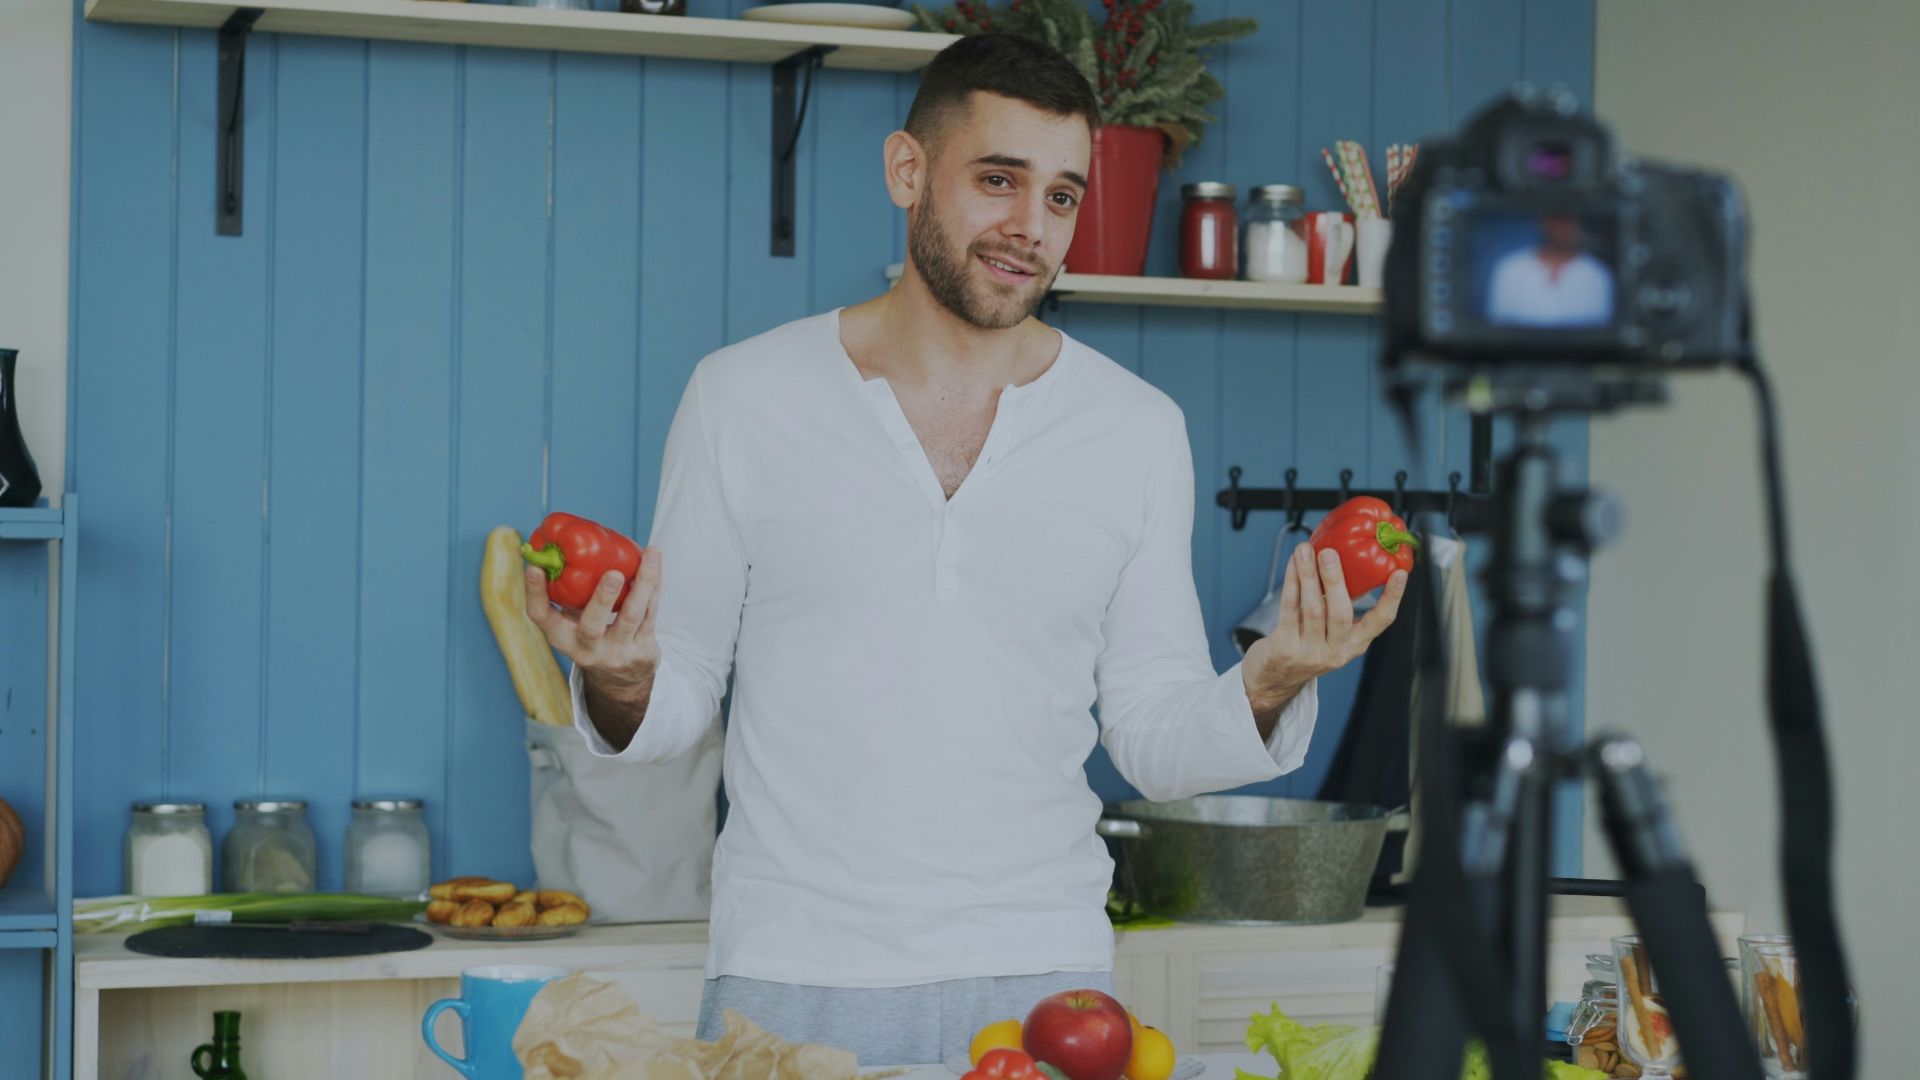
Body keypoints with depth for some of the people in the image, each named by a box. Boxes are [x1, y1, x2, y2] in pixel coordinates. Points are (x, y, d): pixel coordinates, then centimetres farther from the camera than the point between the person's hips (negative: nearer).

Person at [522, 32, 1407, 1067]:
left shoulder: (1140, 430, 4)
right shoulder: (743, 396, 0)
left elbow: (1156, 744, 6)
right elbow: (675, 703, 4)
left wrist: (1264, 690, -13)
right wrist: (619, 682, -17)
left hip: (1041, 980, 1)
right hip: (794, 979, -1)